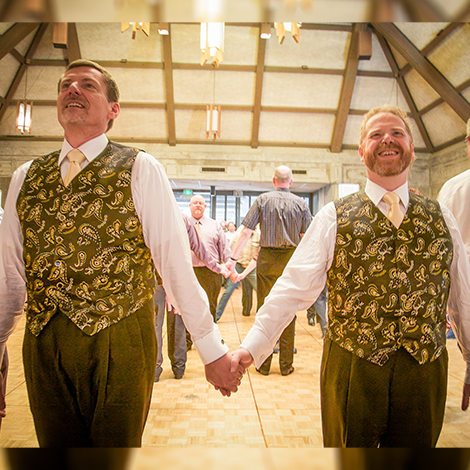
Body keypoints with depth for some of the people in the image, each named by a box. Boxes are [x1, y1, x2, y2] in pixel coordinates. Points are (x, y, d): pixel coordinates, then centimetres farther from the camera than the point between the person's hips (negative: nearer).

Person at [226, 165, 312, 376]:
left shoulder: (263, 199, 0)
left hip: (267, 260, -1)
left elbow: (246, 232, -4)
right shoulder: (300, 203, 3)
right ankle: (286, 365, 15)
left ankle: (263, 364, 15)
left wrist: (232, 258, -1)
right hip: (291, 261, 1)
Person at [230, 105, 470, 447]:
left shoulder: (441, 217, 4)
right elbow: (294, 286, -9)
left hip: (425, 371, 3)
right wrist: (252, 346, -16)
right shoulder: (335, 217, -4)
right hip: (351, 370, -2)